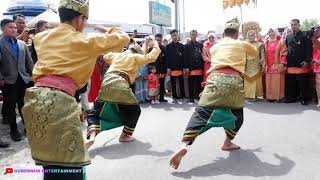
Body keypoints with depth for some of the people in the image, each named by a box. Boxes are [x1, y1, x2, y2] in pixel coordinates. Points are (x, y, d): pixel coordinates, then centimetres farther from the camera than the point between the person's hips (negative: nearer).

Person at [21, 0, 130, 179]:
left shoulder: (42, 37, 18)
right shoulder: (85, 41, 3)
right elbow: (123, 38, 11)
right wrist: (108, 30, 30)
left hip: (36, 97, 7)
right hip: (59, 100, -7)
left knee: (49, 157, 19)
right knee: (70, 164, -2)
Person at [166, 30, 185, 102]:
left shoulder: (181, 46, 8)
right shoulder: (168, 46, 3)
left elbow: (184, 57, 6)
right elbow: (167, 57, -1)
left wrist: (184, 67, 0)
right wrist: (168, 67, -8)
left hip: (180, 67, 1)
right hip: (172, 68, -1)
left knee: (181, 83, 7)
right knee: (173, 83, 6)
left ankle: (182, 96, 16)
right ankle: (175, 96, 14)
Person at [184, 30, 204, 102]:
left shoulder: (201, 45, 11)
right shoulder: (187, 46, 6)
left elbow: (203, 56, 10)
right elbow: (185, 57, 1)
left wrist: (203, 66, 4)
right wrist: (186, 67, -7)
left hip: (200, 67, 2)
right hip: (191, 68, -2)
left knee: (199, 84, 5)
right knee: (191, 84, 1)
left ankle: (199, 96, 15)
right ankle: (191, 97, 8)